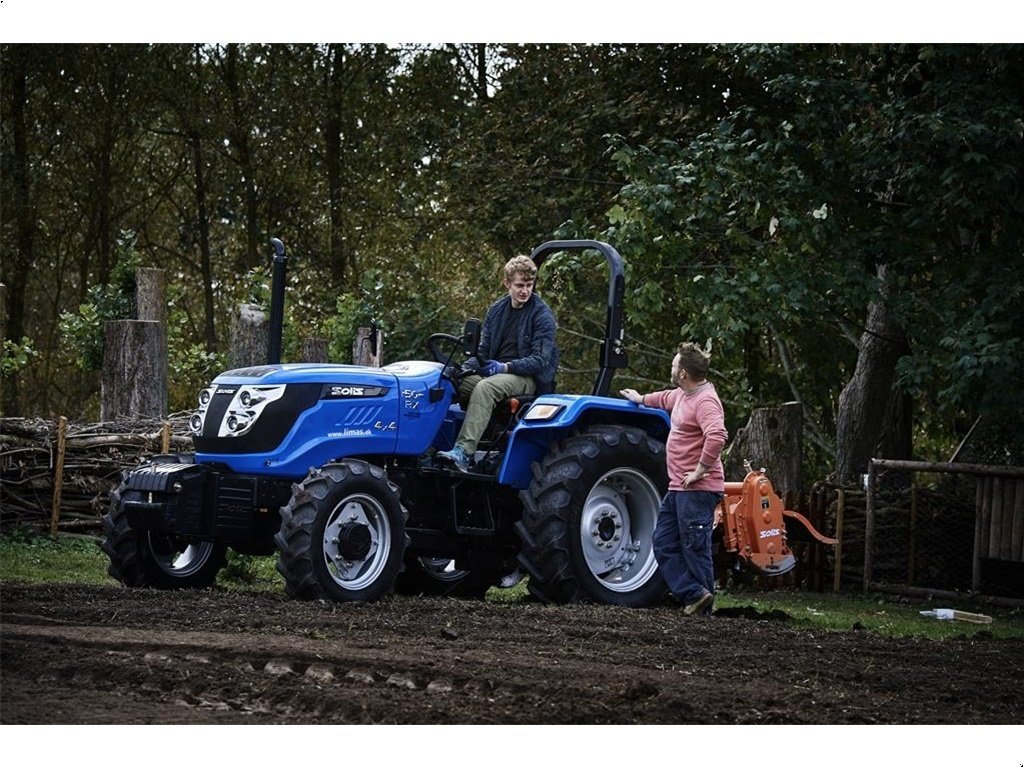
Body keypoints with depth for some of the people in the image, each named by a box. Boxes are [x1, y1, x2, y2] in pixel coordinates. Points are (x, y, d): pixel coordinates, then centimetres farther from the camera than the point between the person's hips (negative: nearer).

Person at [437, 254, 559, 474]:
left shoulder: (542, 315, -5)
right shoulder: (496, 310, 12)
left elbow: (540, 360, -12)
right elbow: (484, 348, 16)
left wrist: (504, 367, -25)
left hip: (527, 377, -6)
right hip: (494, 372, 6)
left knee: (484, 388, -37)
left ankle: (463, 452, -47)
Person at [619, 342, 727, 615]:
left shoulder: (705, 401, -19)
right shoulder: (682, 395, 13)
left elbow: (716, 437, -35)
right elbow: (666, 398, 39)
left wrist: (700, 472, -28)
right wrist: (641, 399, 52)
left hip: (697, 490, -11)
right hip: (677, 489, 11)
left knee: (695, 549, -5)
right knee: (664, 544, 9)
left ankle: (702, 608, 2)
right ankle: (694, 594, 2)